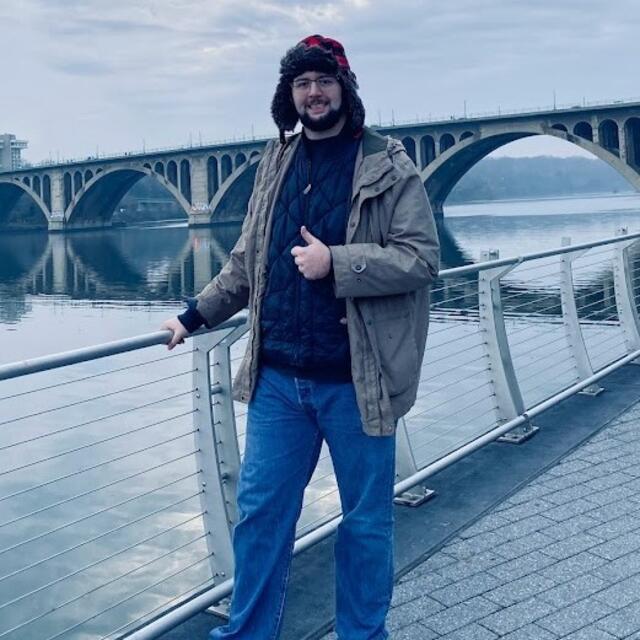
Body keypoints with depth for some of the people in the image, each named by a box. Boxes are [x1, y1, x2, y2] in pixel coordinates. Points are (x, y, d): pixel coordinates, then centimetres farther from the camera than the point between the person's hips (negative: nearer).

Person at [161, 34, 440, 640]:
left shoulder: (387, 166, -4)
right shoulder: (276, 163, 10)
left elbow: (421, 258, -11)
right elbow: (246, 263, 18)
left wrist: (334, 262, -19)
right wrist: (194, 315, 16)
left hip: (355, 381, -4)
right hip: (277, 377, 4)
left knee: (366, 521, 10)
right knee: (259, 511, 10)